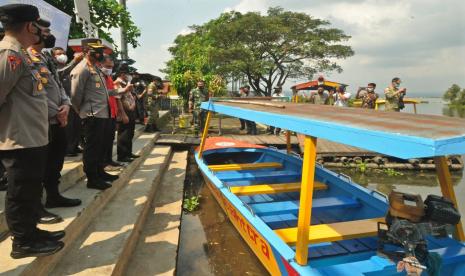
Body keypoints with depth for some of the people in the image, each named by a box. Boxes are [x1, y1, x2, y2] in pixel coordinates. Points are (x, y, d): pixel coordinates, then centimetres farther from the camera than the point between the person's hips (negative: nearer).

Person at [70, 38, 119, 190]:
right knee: (92, 147, -2)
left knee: (100, 146, 17)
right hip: (92, 115, -9)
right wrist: (82, 112, -1)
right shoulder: (82, 69, -12)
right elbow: (75, 95, -12)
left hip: (103, 113, 9)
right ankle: (92, 179, 7)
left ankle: (100, 172, 31)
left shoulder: (95, 68, 18)